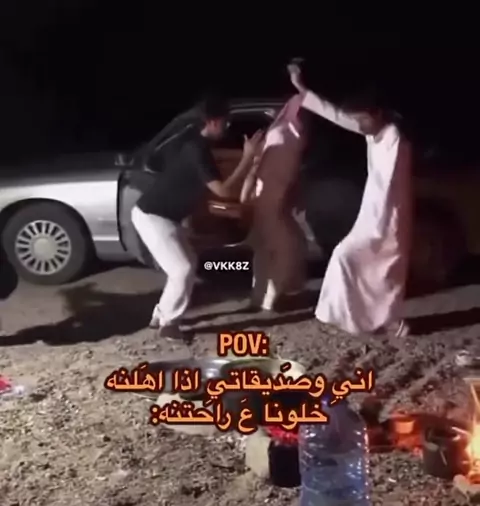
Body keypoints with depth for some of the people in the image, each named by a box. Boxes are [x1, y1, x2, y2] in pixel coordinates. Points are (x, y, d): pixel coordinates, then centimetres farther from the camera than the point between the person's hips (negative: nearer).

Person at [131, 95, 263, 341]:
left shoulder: (194, 140, 7)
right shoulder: (197, 150, -24)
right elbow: (223, 190, -27)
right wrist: (248, 157, -23)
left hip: (161, 214, 10)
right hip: (152, 217, -10)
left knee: (187, 264, 16)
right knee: (183, 269, -7)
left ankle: (161, 314, 26)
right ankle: (168, 324, 8)